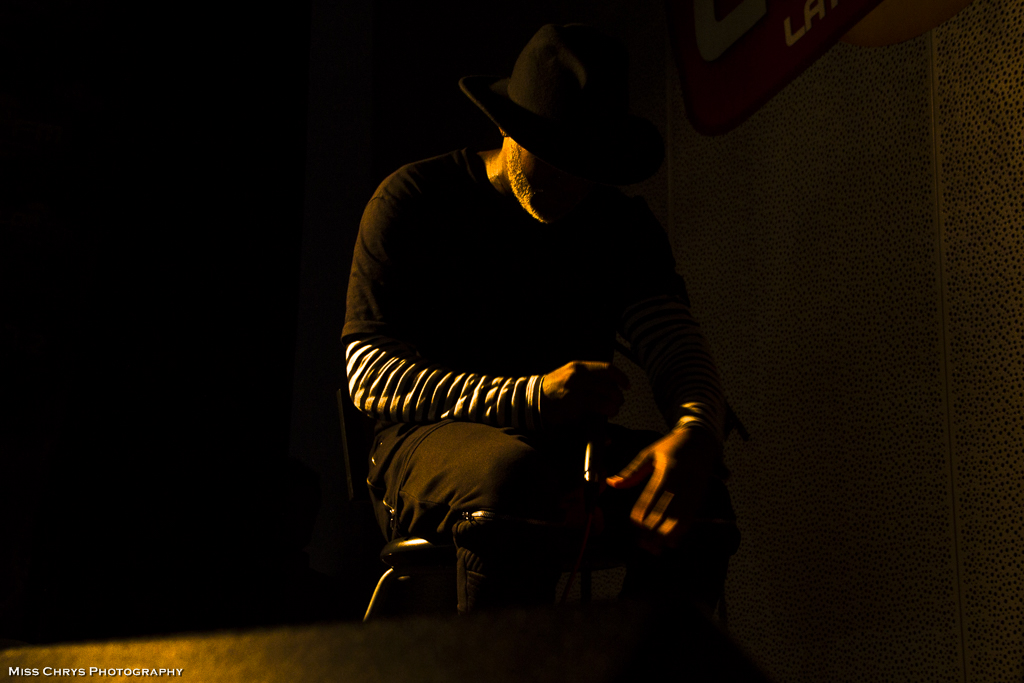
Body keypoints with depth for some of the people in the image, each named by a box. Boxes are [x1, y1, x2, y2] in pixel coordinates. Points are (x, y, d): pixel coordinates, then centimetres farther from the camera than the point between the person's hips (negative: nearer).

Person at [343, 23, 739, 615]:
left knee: (697, 493, -28)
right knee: (518, 475, -39)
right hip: (434, 439, -3)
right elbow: (368, 370, -11)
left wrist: (697, 431, -30)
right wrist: (532, 398, -26)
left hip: (567, 445, 4)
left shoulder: (623, 224, 11)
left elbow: (676, 341, -3)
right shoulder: (416, 199, -1)